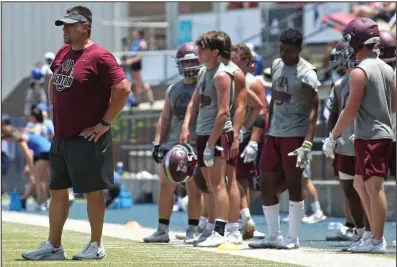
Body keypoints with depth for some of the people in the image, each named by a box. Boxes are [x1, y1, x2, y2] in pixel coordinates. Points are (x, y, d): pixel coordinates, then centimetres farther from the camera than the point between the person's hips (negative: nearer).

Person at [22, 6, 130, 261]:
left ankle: (96, 246, 10)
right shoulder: (63, 52, 10)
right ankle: (53, 246, 16)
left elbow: (123, 89, -21)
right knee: (58, 191, 10)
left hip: (87, 140, -8)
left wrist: (105, 123, -18)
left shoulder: (99, 57, -16)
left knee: (93, 192, 1)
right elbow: (53, 81, 28)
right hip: (61, 138, 8)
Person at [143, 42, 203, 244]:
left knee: (194, 189, -1)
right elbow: (165, 118, 17)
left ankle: (192, 231, 5)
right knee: (166, 187, 4)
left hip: (195, 146, -5)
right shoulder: (173, 89, 15)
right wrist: (157, 142, 9)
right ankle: (162, 230, 10)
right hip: (172, 144, 5)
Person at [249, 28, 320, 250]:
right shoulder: (277, 65, 11)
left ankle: (293, 238, 5)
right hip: (275, 133, 8)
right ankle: (274, 236, 18)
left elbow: (313, 110, -16)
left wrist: (308, 143, -24)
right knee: (267, 185, 8)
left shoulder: (306, 73, -12)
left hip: (295, 134, -8)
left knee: (294, 184, -3)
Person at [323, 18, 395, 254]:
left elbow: (351, 110, -14)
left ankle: (377, 241, -5)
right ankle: (376, 232, 16)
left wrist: (333, 137, -7)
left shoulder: (360, 72, -13)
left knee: (374, 187, -6)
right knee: (360, 184, 18)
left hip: (369, 137, -8)